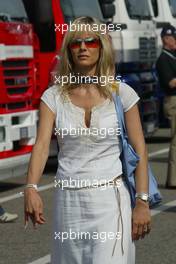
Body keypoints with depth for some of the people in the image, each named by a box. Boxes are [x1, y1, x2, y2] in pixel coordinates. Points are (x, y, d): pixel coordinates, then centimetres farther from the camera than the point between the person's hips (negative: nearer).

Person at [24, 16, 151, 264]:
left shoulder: (121, 93, -2)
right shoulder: (54, 96, 1)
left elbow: (140, 151, -1)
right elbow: (42, 144, -10)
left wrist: (142, 202, -6)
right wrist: (31, 188, -26)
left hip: (110, 197, -2)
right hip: (68, 199, 2)